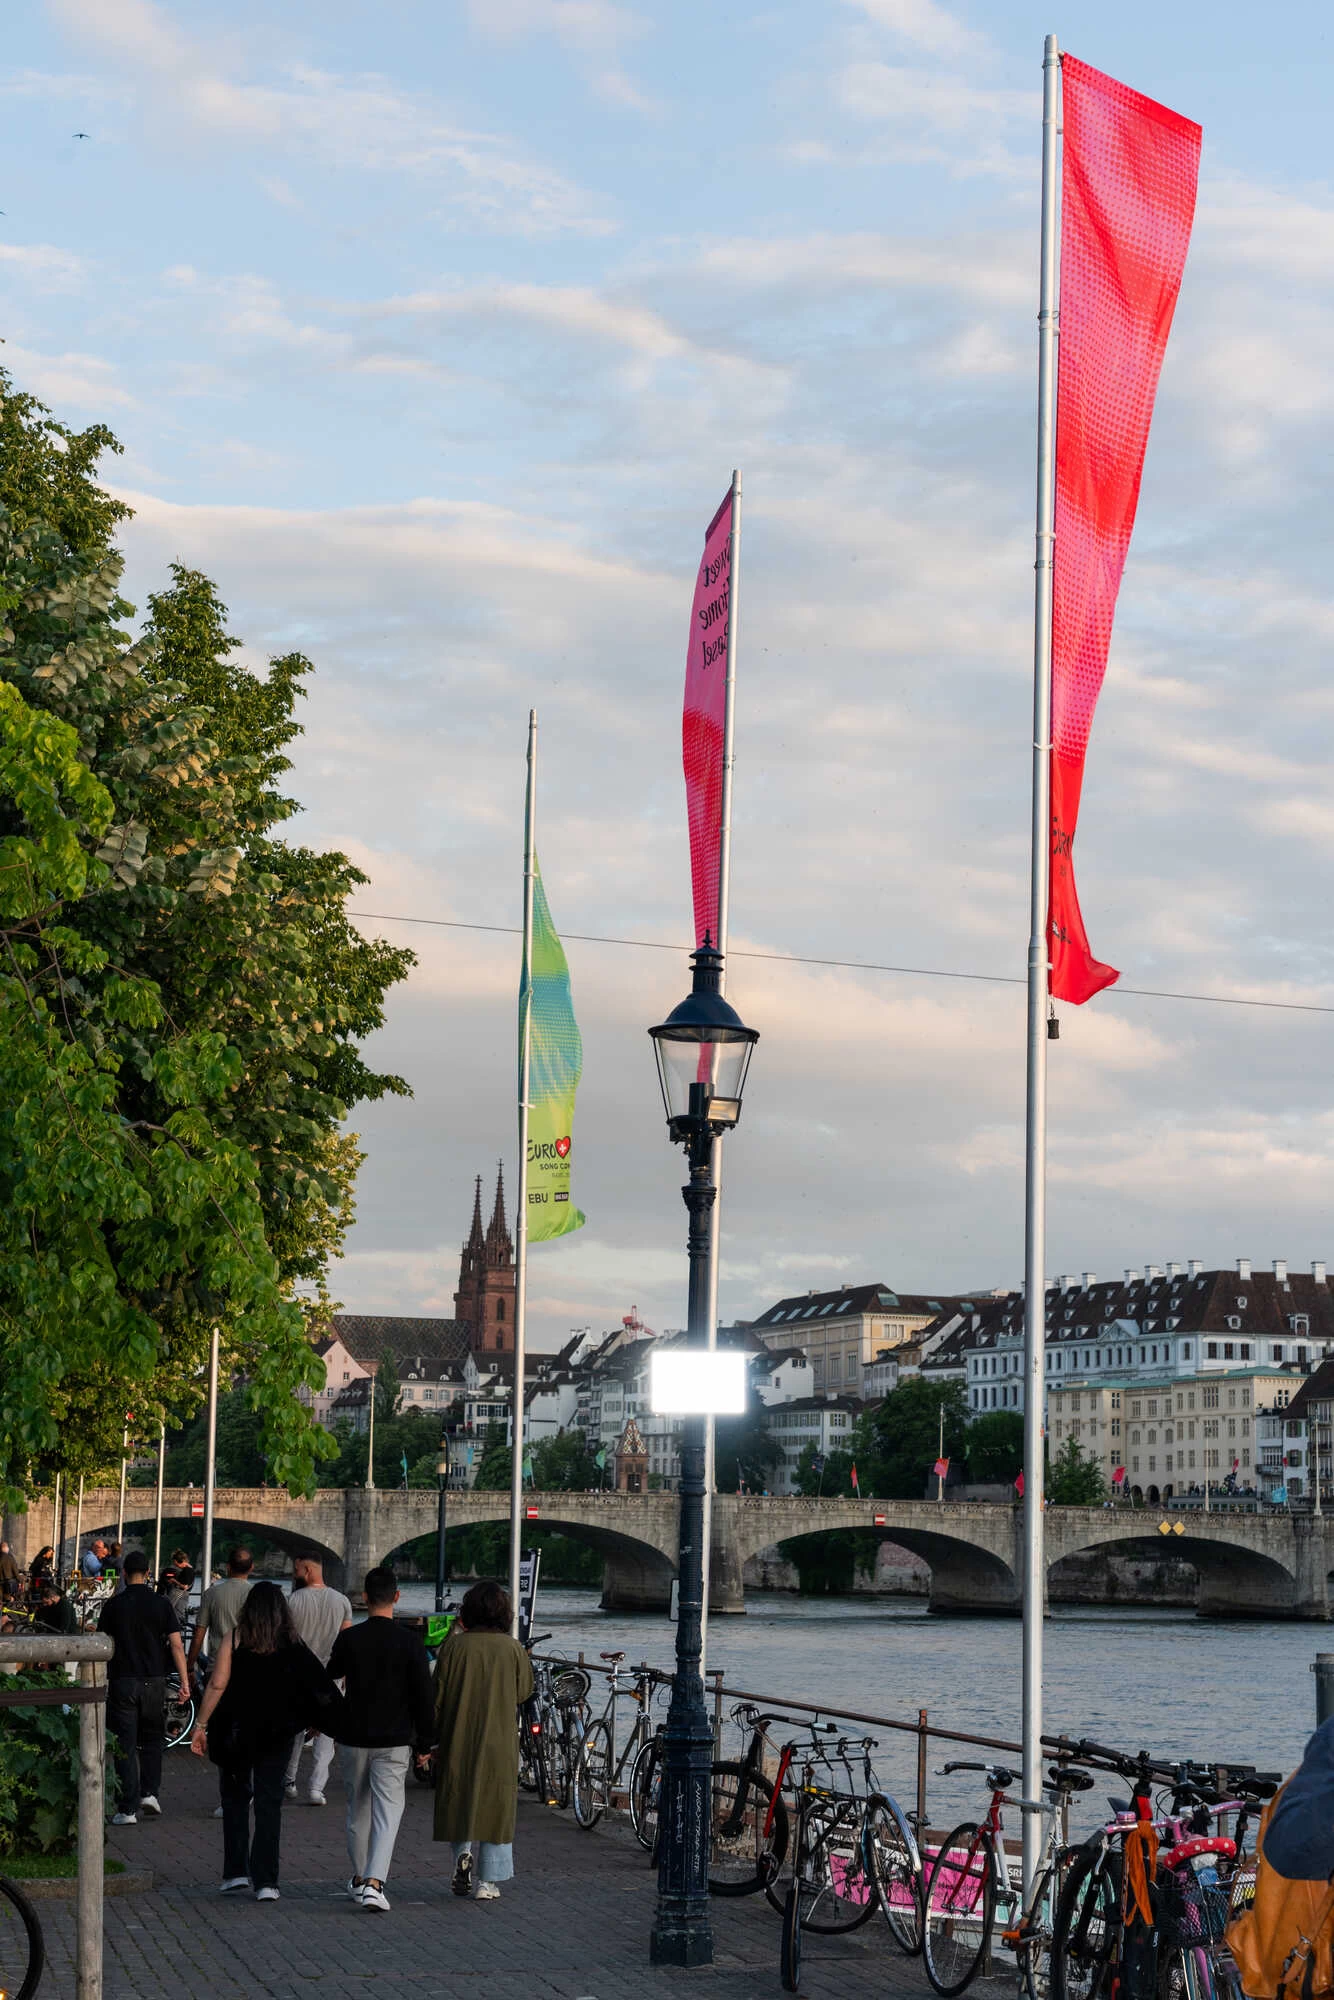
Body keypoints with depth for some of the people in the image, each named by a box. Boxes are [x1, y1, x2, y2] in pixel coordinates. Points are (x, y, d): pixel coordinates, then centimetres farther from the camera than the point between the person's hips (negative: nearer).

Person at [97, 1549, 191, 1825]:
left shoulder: (114, 1604, -3)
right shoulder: (161, 1604, 0)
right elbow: (176, 1645, -5)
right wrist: (184, 1680, -2)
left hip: (122, 1681, -1)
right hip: (154, 1682, 1)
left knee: (125, 1745, 1)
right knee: (151, 1740, 20)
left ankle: (129, 1809, -2)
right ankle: (149, 1793, 8)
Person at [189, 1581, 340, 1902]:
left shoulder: (235, 1639, -6)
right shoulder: (293, 1645, -1)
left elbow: (217, 1685, -10)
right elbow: (317, 1686, -2)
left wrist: (202, 1725, -5)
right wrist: (315, 1723, 8)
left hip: (236, 1731, -1)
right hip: (278, 1734, 1)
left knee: (235, 1798, 15)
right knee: (269, 1803, 4)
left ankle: (236, 1872, 10)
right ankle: (265, 1881, -2)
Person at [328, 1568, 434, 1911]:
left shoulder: (348, 1638, -5)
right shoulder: (410, 1641, -10)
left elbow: (332, 1673, 17)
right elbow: (424, 1696, -8)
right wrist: (424, 1741, 3)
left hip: (353, 1738, 2)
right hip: (395, 1742, -2)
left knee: (358, 1809, 17)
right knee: (388, 1812, -2)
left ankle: (359, 1878, 29)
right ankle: (374, 1883, -17)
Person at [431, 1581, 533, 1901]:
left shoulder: (455, 1646, -7)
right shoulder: (512, 1649, -6)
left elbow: (439, 1695, -3)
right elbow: (524, 1691, 6)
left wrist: (433, 1735, 7)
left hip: (459, 1741, 0)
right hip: (499, 1743, 0)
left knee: (460, 1803, 18)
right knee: (495, 1807, 7)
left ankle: (463, 1852, -4)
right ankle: (487, 1883, 7)